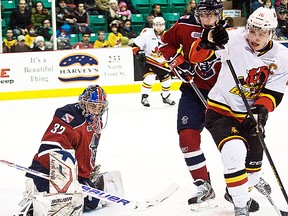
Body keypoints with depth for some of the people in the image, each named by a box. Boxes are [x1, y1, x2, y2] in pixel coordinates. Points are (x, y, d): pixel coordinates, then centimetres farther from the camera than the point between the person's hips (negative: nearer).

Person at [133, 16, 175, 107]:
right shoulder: (147, 33, -16)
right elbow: (135, 44, -14)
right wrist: (139, 53, -27)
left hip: (162, 62, 5)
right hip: (149, 61, -5)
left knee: (166, 79, 8)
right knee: (149, 78, -23)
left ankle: (165, 97, 31)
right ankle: (144, 97, -9)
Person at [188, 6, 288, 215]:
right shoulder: (234, 40, -19)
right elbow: (197, 55, -20)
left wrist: (261, 110, -24)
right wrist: (208, 42, -41)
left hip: (251, 114, 5)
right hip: (221, 110, -4)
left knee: (254, 162, 14)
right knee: (234, 151, -26)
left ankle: (237, 191, 45)